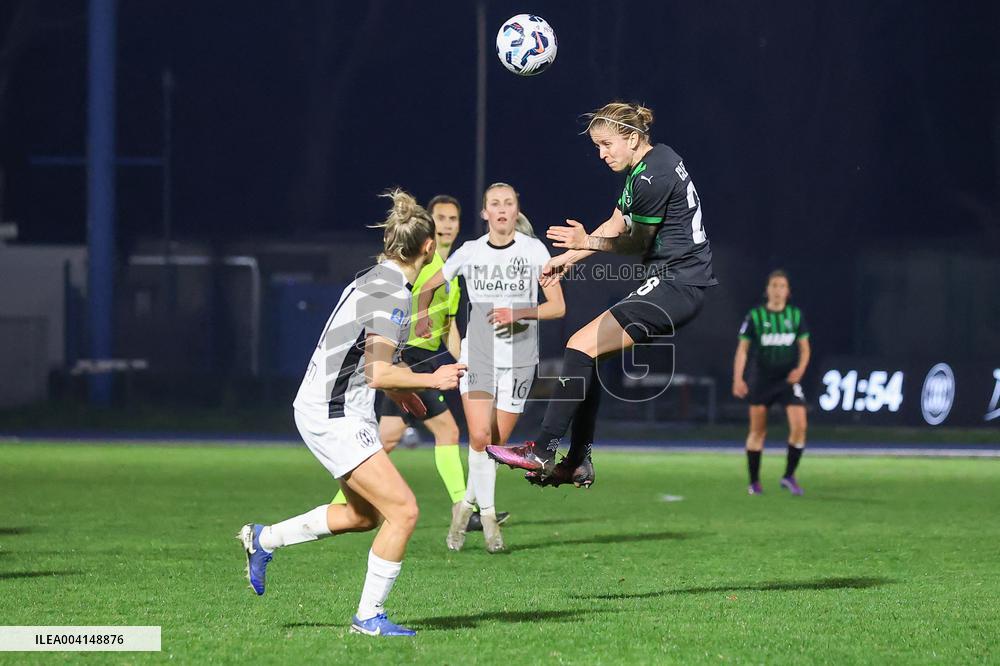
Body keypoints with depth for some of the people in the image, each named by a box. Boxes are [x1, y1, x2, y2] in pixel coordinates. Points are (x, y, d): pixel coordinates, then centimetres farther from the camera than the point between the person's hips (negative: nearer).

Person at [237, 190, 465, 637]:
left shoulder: (373, 281, 11)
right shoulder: (393, 295, -20)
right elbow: (379, 374, -27)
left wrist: (398, 390, 30)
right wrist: (432, 380, -15)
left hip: (333, 410, 10)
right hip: (334, 416, -10)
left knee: (364, 514, 21)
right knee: (402, 510, -12)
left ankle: (264, 539, 31)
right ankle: (369, 616, -4)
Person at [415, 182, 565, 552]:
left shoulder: (534, 250, -1)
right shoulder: (470, 252, 4)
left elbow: (558, 306, -3)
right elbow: (429, 286, 21)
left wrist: (518, 313, -17)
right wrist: (422, 317, 7)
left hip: (518, 359, 0)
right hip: (477, 357, 0)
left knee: (496, 444, 2)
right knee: (480, 437, -17)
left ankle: (467, 503, 22)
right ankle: (487, 513, -6)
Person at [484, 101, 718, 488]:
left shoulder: (652, 179, -18)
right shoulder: (650, 161, 14)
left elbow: (637, 243, -8)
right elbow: (617, 226, 21)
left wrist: (587, 243, -8)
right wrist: (568, 257, 18)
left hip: (676, 288, -11)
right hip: (670, 285, 11)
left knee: (582, 345, -16)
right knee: (590, 353, 12)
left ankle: (543, 452, -16)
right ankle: (579, 463, 11)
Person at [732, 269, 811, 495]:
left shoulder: (795, 315, 3)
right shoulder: (755, 316, -4)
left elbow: (804, 348, 9)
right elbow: (742, 349, -3)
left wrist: (800, 369, -10)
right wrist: (738, 379, -13)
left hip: (788, 380, 1)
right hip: (761, 381, -1)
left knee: (799, 426, -14)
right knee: (757, 431, 5)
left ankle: (789, 476, 1)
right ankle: (754, 481, 17)